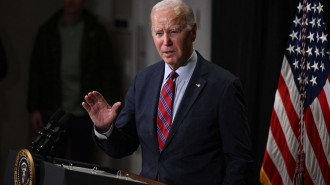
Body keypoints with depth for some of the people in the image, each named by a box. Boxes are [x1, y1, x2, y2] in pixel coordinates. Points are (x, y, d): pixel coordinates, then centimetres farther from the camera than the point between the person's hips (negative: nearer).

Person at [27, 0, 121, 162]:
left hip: (84, 115, -1)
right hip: (53, 113, 1)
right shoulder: (47, 30, 9)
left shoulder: (96, 32, 5)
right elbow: (35, 72, 10)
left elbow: (110, 70, 4)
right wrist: (34, 108, 4)